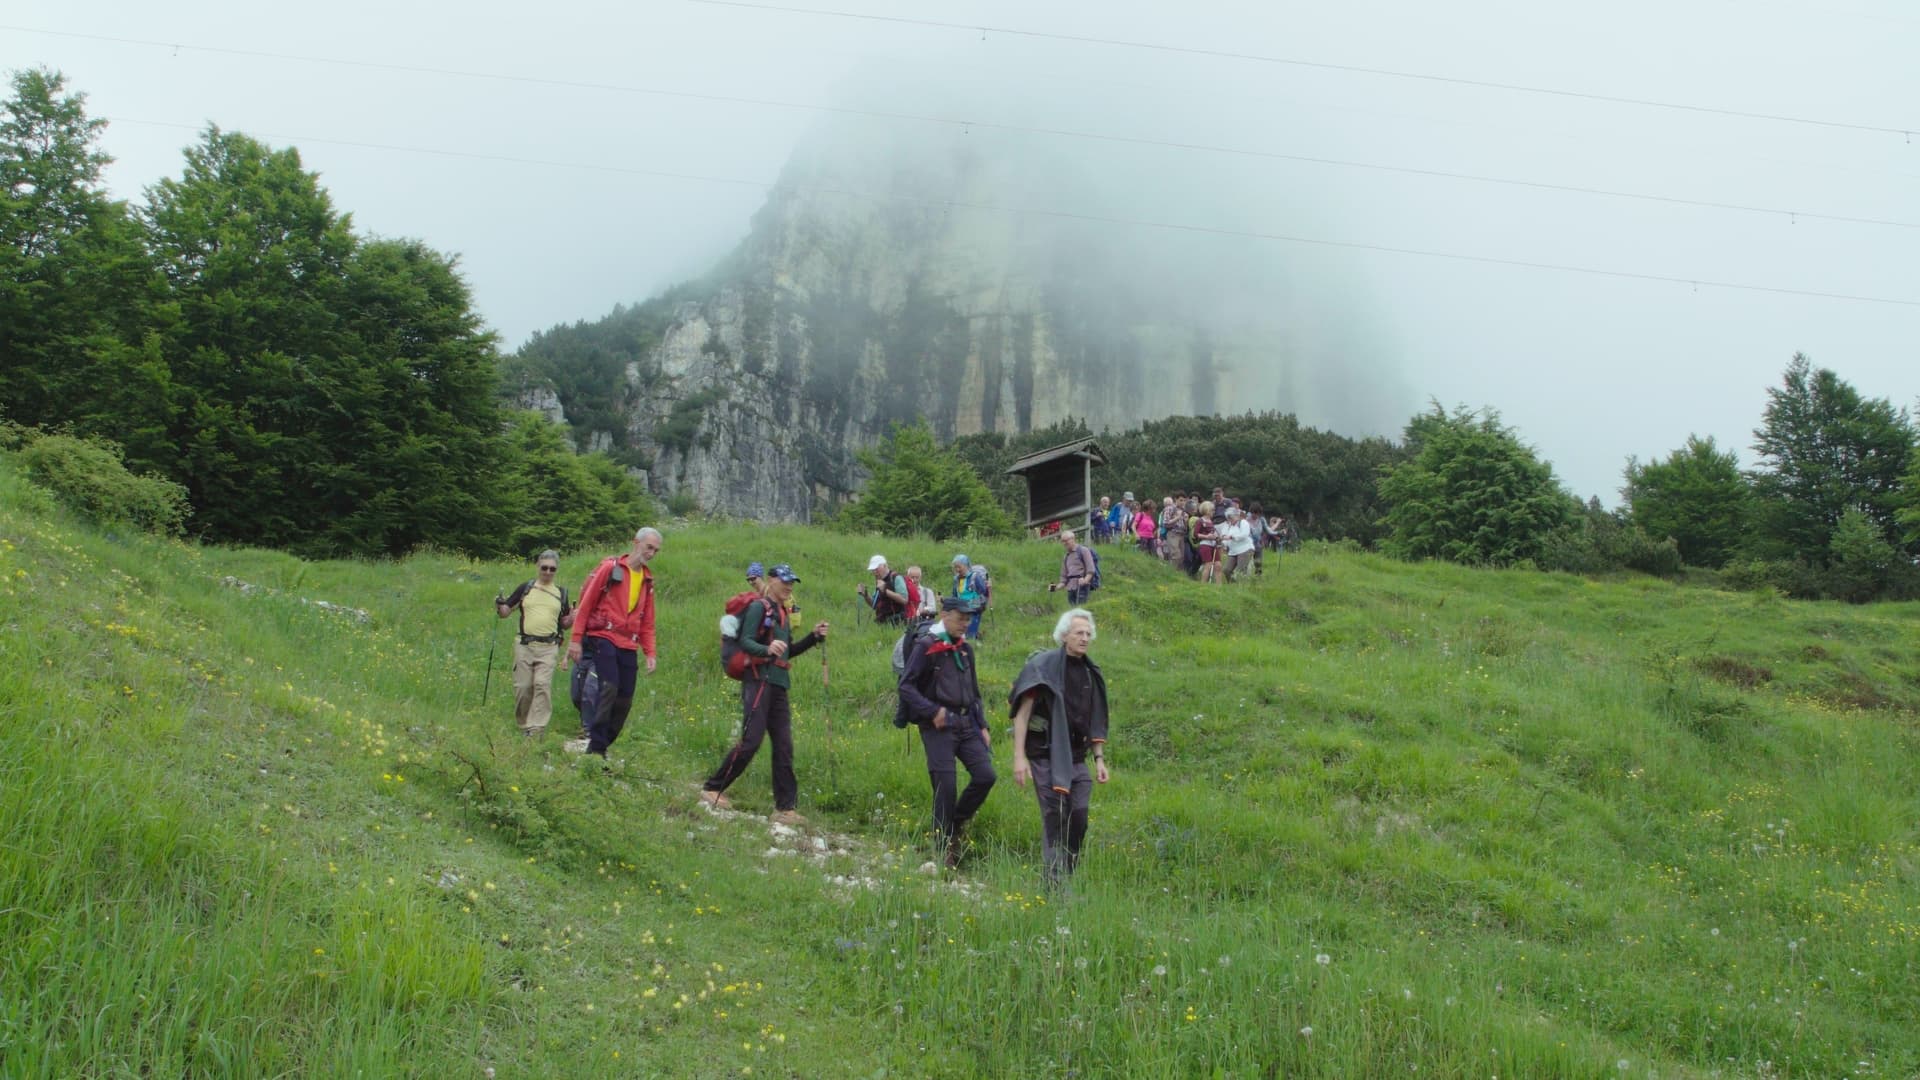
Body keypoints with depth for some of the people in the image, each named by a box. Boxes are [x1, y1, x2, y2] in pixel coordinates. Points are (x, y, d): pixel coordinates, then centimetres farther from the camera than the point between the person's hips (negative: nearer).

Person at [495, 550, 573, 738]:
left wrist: (573, 616, -3)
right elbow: (505, 612, 10)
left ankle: (537, 728, -15)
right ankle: (523, 725, 17)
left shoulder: (561, 593, 13)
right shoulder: (526, 588, 9)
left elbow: (565, 623, 18)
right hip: (524, 645, 0)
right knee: (523, 687, 0)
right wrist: (499, 605, -11)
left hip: (548, 647, 0)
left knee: (543, 684, -15)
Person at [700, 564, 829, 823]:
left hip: (778, 685, 8)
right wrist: (767, 649, -34)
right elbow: (745, 642, -16)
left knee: (784, 746, 3)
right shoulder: (759, 607, -5)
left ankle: (786, 808, 5)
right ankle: (712, 789, 2)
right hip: (758, 680, -8)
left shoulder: (784, 612, 20)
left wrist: (813, 637, 15)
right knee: (751, 741, -12)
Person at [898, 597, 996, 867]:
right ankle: (945, 849, 5)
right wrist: (932, 711, -17)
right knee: (945, 786, -7)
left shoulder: (965, 649, 16)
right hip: (938, 726, -6)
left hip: (966, 724, 6)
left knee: (985, 775, -7)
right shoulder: (926, 647, -6)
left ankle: (958, 821, 16)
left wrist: (982, 726, 16)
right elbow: (906, 686, -10)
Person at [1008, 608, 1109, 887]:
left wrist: (1099, 759, 15)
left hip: (1076, 759, 6)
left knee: (1079, 816, 2)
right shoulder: (1043, 665, -8)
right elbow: (1022, 712, -10)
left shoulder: (1091, 673, 11)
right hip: (1046, 756, -5)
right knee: (1054, 817, -5)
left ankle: (1069, 872, 17)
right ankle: (1054, 881, 2)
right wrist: (1019, 757, -16)